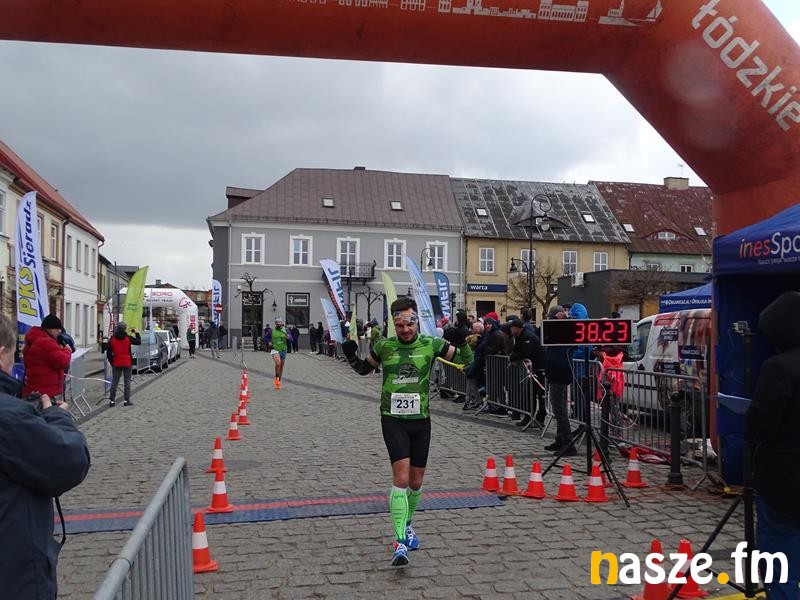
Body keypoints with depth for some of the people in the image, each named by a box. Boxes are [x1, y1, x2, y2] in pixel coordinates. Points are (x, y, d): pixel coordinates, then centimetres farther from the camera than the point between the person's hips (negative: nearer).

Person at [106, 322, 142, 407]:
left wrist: (111, 362, 11)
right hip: (127, 363, -2)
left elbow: (109, 353, 0)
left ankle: (112, 400, 8)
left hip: (116, 363, 2)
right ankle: (127, 400, 4)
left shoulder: (112, 339, -3)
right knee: (127, 381, 6)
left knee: (114, 382, 8)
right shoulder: (128, 338, -11)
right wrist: (136, 333, 15)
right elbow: (138, 342, 3)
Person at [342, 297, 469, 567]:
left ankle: (407, 524, 40)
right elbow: (364, 369, 16)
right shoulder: (384, 346, -1)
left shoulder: (431, 344, -3)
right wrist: (351, 356, -3)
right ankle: (400, 542, -14)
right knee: (401, 475, -17)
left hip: (420, 419, 2)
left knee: (416, 480, 12)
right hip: (393, 419, -2)